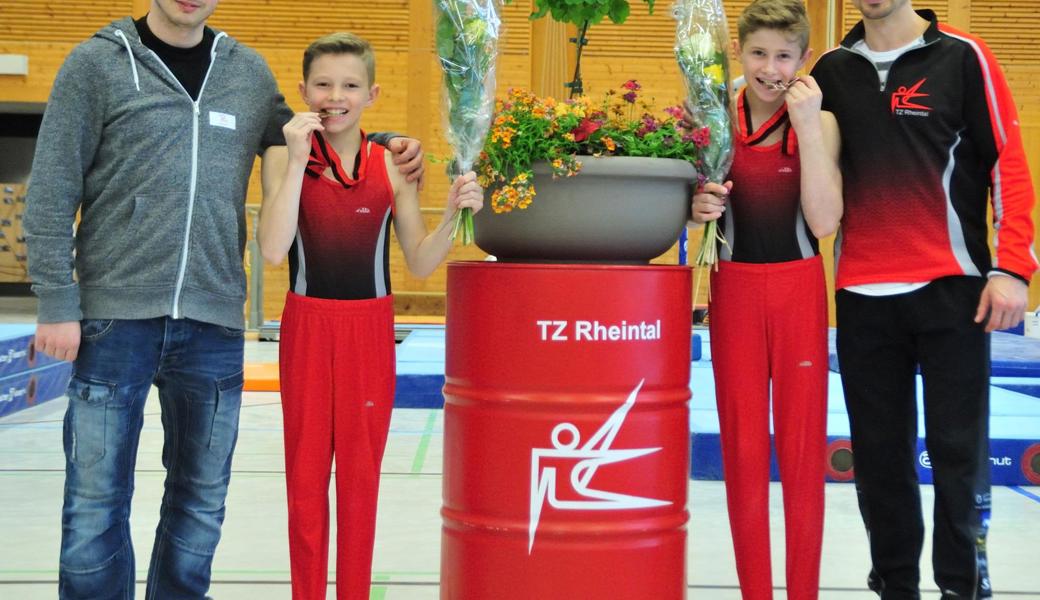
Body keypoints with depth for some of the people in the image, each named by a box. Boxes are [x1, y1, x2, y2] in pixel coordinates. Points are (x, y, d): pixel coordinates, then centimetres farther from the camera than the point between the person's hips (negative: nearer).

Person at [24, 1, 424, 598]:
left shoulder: (250, 72, 11)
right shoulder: (98, 63, 1)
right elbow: (52, 192, -1)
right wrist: (57, 302, -6)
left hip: (215, 324, 3)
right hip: (116, 317, -3)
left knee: (201, 503, 11)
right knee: (97, 502, 2)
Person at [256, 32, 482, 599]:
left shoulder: (391, 166, -1)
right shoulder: (284, 160, -3)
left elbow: (420, 263, 3)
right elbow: (273, 250, -16)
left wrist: (451, 214, -14)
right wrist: (299, 161, -18)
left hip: (371, 331, 1)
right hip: (308, 327, 0)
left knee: (361, 476, 9)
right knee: (305, 473, 8)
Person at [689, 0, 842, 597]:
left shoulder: (820, 121, -4)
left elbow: (824, 221, -14)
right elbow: (694, 206, 10)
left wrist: (807, 125, -18)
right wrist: (699, 207, -14)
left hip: (799, 291, -1)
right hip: (734, 290, 2)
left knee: (803, 447, 3)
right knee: (742, 447, 5)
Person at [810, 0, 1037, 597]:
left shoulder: (963, 57, 0)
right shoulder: (832, 70, 10)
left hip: (953, 290, -3)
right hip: (861, 295, 3)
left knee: (959, 450, -1)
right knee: (880, 455, 8)